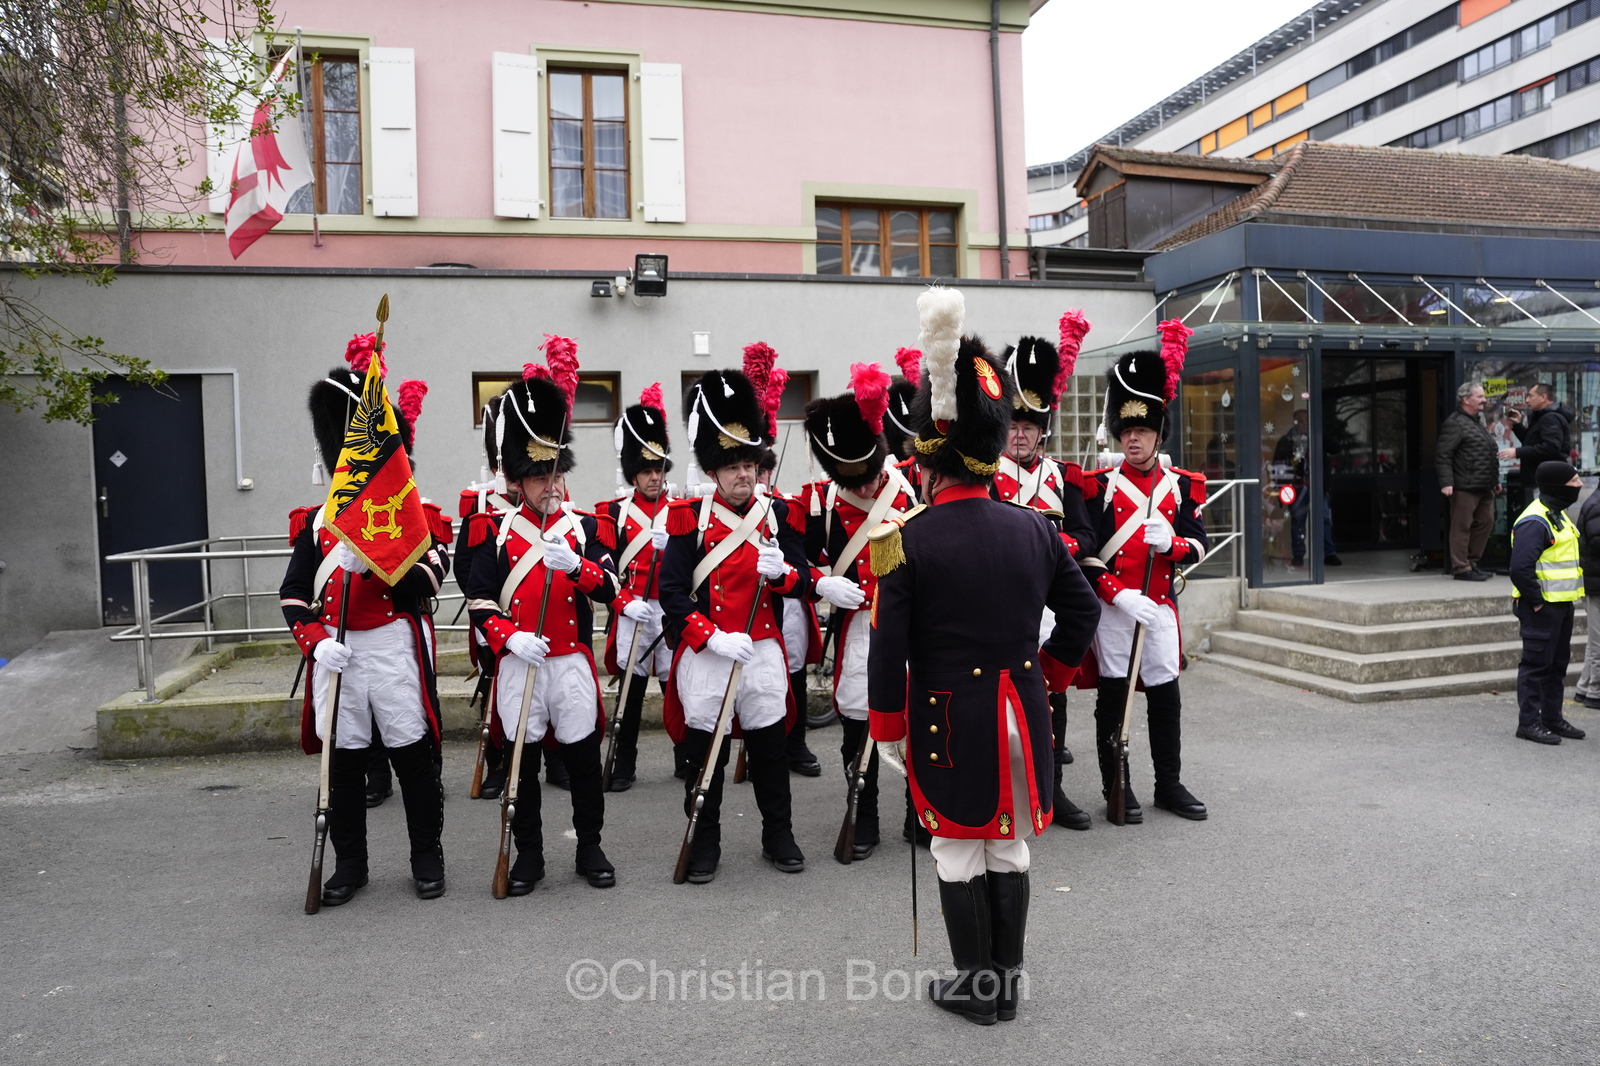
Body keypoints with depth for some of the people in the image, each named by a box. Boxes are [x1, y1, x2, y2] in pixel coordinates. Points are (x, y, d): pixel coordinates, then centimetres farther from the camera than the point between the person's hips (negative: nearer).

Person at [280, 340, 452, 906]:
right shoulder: (317, 523, 10)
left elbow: (423, 585, -12)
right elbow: (293, 595, 7)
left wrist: (373, 559, -26)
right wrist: (316, 642, -8)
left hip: (396, 651, -3)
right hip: (337, 656, 3)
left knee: (414, 755, 5)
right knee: (343, 759, 10)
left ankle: (427, 857, 20)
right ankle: (350, 862, 25)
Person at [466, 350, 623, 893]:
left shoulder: (584, 528, 3)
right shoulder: (497, 533, 1)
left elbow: (609, 589, -8)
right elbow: (479, 600, -1)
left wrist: (575, 566, -26)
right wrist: (510, 638, -17)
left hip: (572, 662, 1)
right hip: (518, 664, 0)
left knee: (583, 757, 8)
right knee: (522, 761, 8)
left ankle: (590, 848, 23)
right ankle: (529, 854, 23)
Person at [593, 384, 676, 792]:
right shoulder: (615, 512, 4)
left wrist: (669, 541, -18)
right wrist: (625, 602, -14)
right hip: (631, 611, 0)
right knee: (631, 686, 6)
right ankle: (625, 765, 17)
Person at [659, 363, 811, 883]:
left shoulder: (779, 515, 4)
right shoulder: (689, 519, -4)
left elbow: (803, 582, 4)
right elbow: (670, 592, -9)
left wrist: (781, 572, -20)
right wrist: (715, 638, -18)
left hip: (763, 651, 2)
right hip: (704, 655, -2)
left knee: (769, 746, 11)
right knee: (704, 750, 7)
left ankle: (778, 835, 29)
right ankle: (705, 843, 24)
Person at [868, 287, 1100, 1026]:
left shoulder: (905, 541, -15)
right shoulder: (1036, 529, -2)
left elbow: (889, 650, -13)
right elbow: (1082, 612, 8)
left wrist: (887, 733, -2)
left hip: (948, 723, -4)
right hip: (1021, 716, 4)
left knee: (960, 857, 10)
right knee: (1009, 850, 16)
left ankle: (975, 989, 23)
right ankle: (1007, 984, 29)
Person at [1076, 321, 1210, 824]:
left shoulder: (1181, 485, 7)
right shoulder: (1100, 485, -1)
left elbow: (1200, 546, 5)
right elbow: (1086, 551, -6)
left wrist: (1170, 543, -17)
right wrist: (1119, 595, -17)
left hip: (1160, 606, 3)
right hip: (1112, 607, -3)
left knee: (1166, 696, 8)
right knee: (1112, 696, 3)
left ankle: (1169, 785, 23)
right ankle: (1117, 788, 14)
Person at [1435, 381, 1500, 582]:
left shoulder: (1478, 422, 21)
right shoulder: (1455, 423, -9)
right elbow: (1443, 455, -17)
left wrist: (1495, 479, 28)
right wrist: (1446, 482, -24)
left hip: (1484, 488, 10)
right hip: (1465, 488, -10)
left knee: (1485, 522, 13)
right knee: (1462, 527, -5)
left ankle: (1471, 563, 23)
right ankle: (1461, 568, -1)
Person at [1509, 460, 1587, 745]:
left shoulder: (1558, 515, 14)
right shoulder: (1534, 521, -20)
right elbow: (1520, 567, -28)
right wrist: (1536, 602, -20)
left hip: (1562, 604, 10)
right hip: (1542, 607, -10)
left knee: (1558, 663, 16)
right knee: (1536, 663, -4)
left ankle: (1552, 718, 26)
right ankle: (1528, 722, 3)